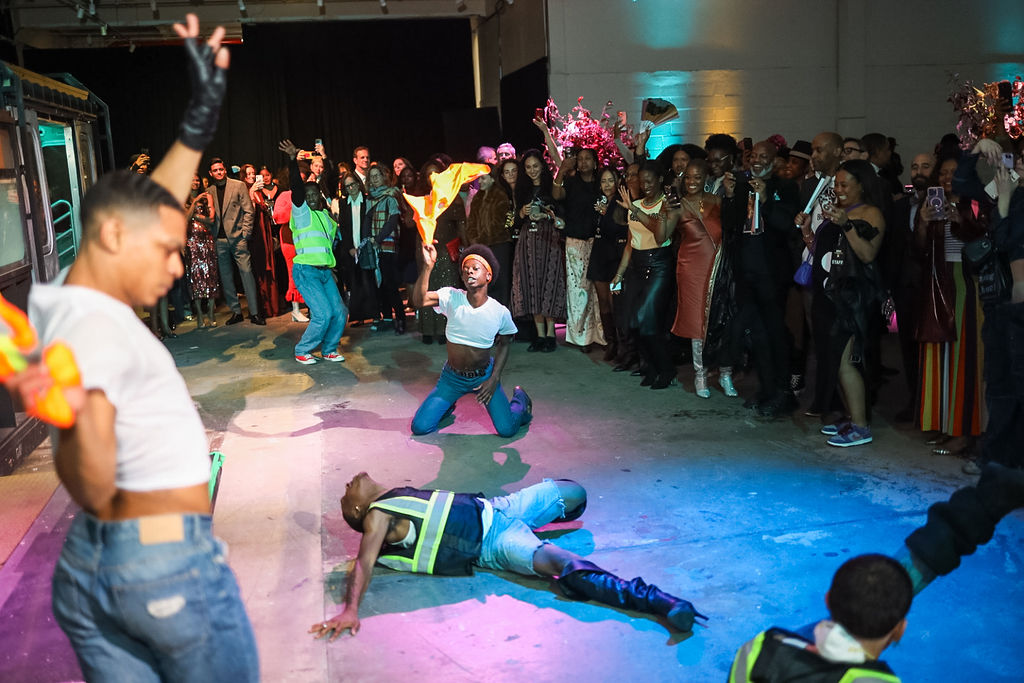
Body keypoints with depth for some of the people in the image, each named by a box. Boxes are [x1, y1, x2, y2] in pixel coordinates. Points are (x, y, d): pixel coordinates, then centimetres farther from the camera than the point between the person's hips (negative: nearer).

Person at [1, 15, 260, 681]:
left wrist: (201, 117, 13)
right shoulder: (97, 327, -22)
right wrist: (78, 412, -42)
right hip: (173, 562, -8)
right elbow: (92, 489, -27)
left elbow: (150, 207, 15)